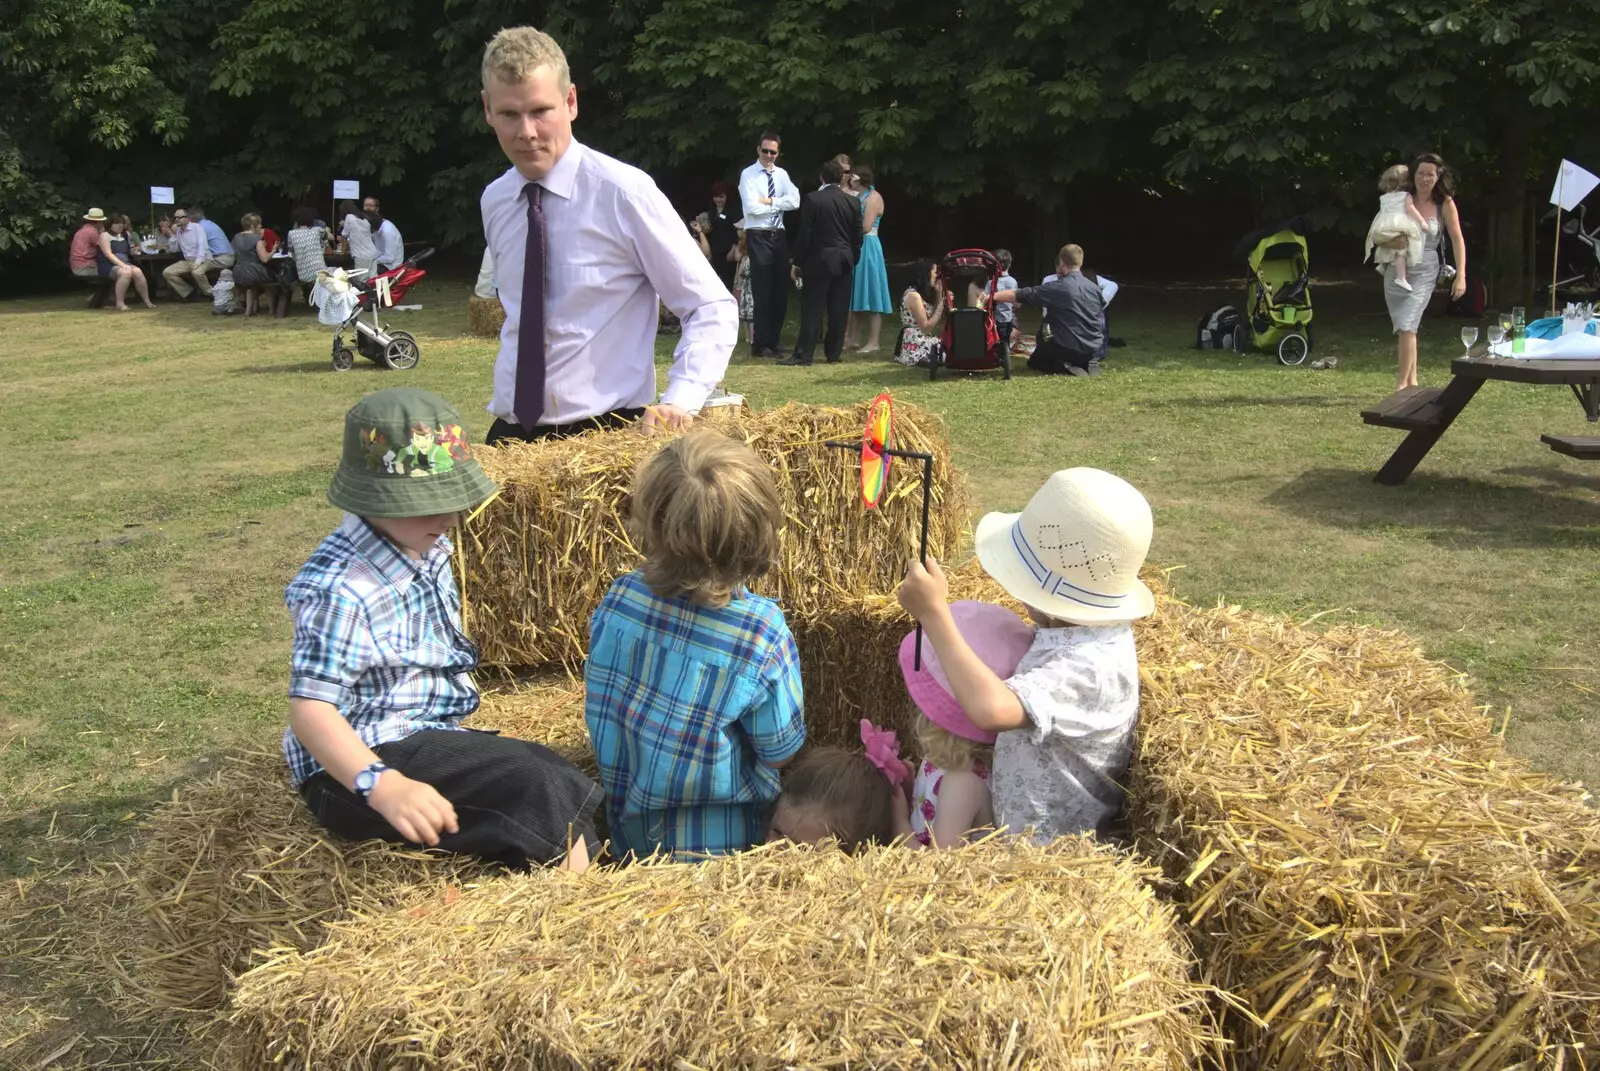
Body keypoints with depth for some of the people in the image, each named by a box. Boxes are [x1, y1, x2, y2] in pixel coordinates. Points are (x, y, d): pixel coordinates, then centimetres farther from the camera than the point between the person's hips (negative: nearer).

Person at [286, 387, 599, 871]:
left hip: (432, 739, 10)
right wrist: (382, 785, -45)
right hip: (356, 765, -10)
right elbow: (310, 708, -32)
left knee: (566, 784, 3)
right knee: (530, 787, -25)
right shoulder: (341, 589, -24)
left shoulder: (426, 546, 5)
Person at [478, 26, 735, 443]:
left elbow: (713, 308, -9)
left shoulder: (625, 191, -11)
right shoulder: (494, 201, 6)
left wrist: (679, 401, -24)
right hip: (509, 435, 5)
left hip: (606, 436, -4)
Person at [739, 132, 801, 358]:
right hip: (759, 237, -5)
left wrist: (769, 201, -13)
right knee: (763, 292, -3)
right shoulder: (748, 174, -4)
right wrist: (779, 204, -7)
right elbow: (752, 207, -16)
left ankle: (772, 342, 18)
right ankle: (760, 345, 5)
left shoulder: (782, 174, 11)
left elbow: (795, 201, -3)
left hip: (779, 236, 6)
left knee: (781, 292, 8)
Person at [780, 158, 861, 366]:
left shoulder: (812, 199, -7)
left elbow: (804, 233, -8)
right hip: (845, 261, 4)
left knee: (812, 309, -3)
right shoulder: (853, 202, 4)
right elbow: (857, 236, 7)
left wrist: (798, 262, -1)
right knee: (839, 309, 7)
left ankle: (803, 355, -5)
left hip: (818, 259, -4)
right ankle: (834, 353, 11)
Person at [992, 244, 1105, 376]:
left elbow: (1018, 295, -8)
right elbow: (1101, 321, 11)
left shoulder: (1056, 288, -13)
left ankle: (1066, 369, -5)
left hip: (1069, 349, -5)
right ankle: (1089, 365, 8)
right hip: (1096, 351, 5)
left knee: (1034, 362, 21)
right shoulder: (1095, 288, 3)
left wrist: (991, 296, 3)